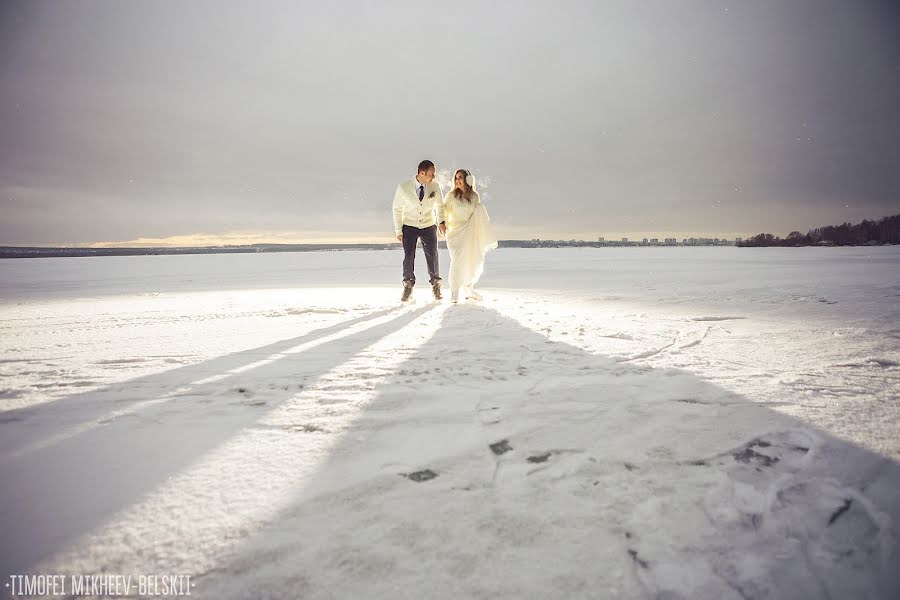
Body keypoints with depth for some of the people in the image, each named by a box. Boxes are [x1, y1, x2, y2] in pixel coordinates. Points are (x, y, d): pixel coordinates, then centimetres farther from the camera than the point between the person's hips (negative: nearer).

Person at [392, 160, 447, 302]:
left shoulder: (435, 186, -11)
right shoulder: (403, 188, -16)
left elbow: (440, 205, 5)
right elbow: (397, 209, -5)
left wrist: (442, 222, -10)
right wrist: (398, 230, -6)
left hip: (429, 226, 1)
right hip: (409, 226, -1)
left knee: (432, 256, 2)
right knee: (408, 256, -7)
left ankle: (436, 286, 19)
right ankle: (408, 287, 8)